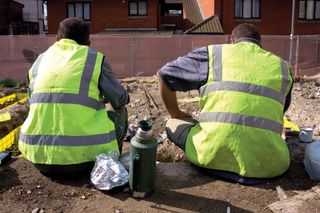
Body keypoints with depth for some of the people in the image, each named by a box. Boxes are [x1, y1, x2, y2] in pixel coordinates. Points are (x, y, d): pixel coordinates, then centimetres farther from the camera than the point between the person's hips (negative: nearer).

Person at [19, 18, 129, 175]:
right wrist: (105, 97, 32)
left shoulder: (39, 61, 13)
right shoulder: (95, 59, 0)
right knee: (119, 112, 22)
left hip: (37, 154, 5)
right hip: (82, 155, -4)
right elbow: (121, 100, 7)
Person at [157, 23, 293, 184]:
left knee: (174, 124, 24)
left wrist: (175, 114, 29)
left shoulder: (213, 54, 10)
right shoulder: (281, 67, 18)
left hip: (211, 155, -2)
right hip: (267, 164, 3)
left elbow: (164, 75, 15)